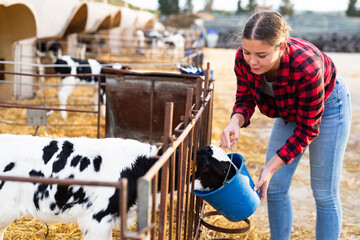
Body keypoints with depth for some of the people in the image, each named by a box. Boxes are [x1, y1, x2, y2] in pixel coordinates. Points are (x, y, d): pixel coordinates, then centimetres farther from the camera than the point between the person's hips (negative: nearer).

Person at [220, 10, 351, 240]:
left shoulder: (306, 67, -42)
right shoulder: (243, 58, -28)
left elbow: (306, 130, -29)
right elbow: (245, 99, -11)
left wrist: (271, 167, -30)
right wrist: (236, 122, -34)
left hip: (328, 107, -5)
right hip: (290, 109, 5)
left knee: (324, 193, 0)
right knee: (274, 187, 5)